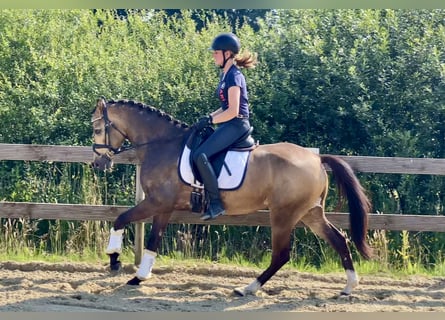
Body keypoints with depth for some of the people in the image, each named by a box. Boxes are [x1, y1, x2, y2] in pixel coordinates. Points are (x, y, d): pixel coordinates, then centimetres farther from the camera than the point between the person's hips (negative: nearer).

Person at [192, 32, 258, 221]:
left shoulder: (233, 76, -15)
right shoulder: (226, 74, 15)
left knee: (200, 155, -23)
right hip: (229, 125, 10)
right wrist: (210, 117, 9)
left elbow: (233, 111, -20)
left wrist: (210, 120, -16)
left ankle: (216, 203, -20)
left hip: (236, 125, -10)